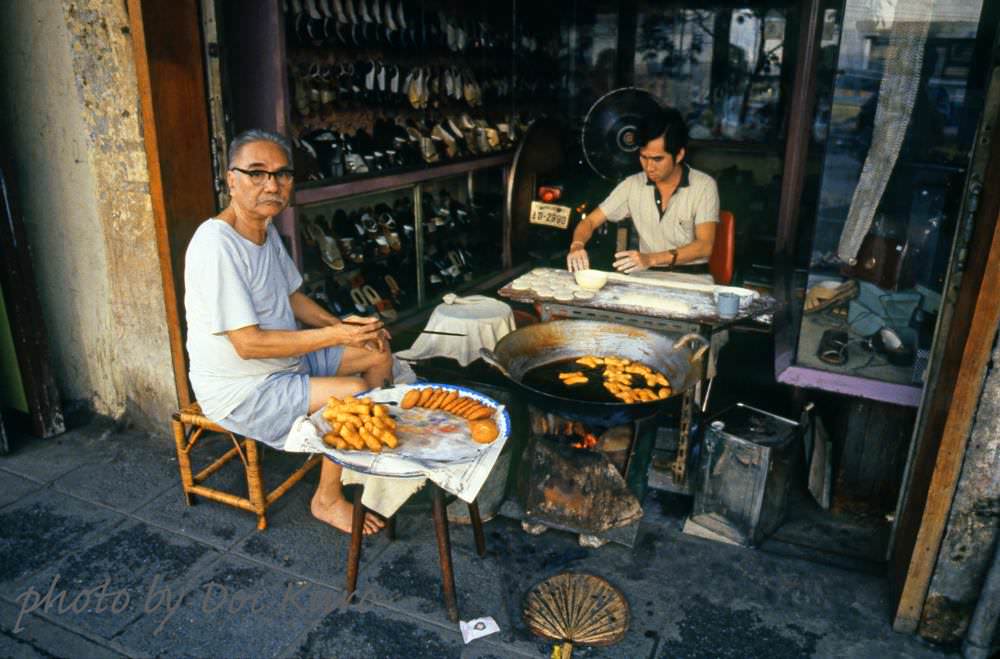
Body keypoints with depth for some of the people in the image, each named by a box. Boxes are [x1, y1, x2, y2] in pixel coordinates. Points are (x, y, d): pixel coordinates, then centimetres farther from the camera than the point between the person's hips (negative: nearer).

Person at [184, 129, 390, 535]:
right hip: (239, 389, -9)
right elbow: (248, 343, -28)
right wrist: (335, 336, -27)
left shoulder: (266, 230, 5)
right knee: (355, 394, -23)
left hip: (286, 361, 10)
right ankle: (327, 500, -1)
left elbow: (292, 297, 14)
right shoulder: (217, 245, -26)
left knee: (379, 354, 8)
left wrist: (343, 326, -4)